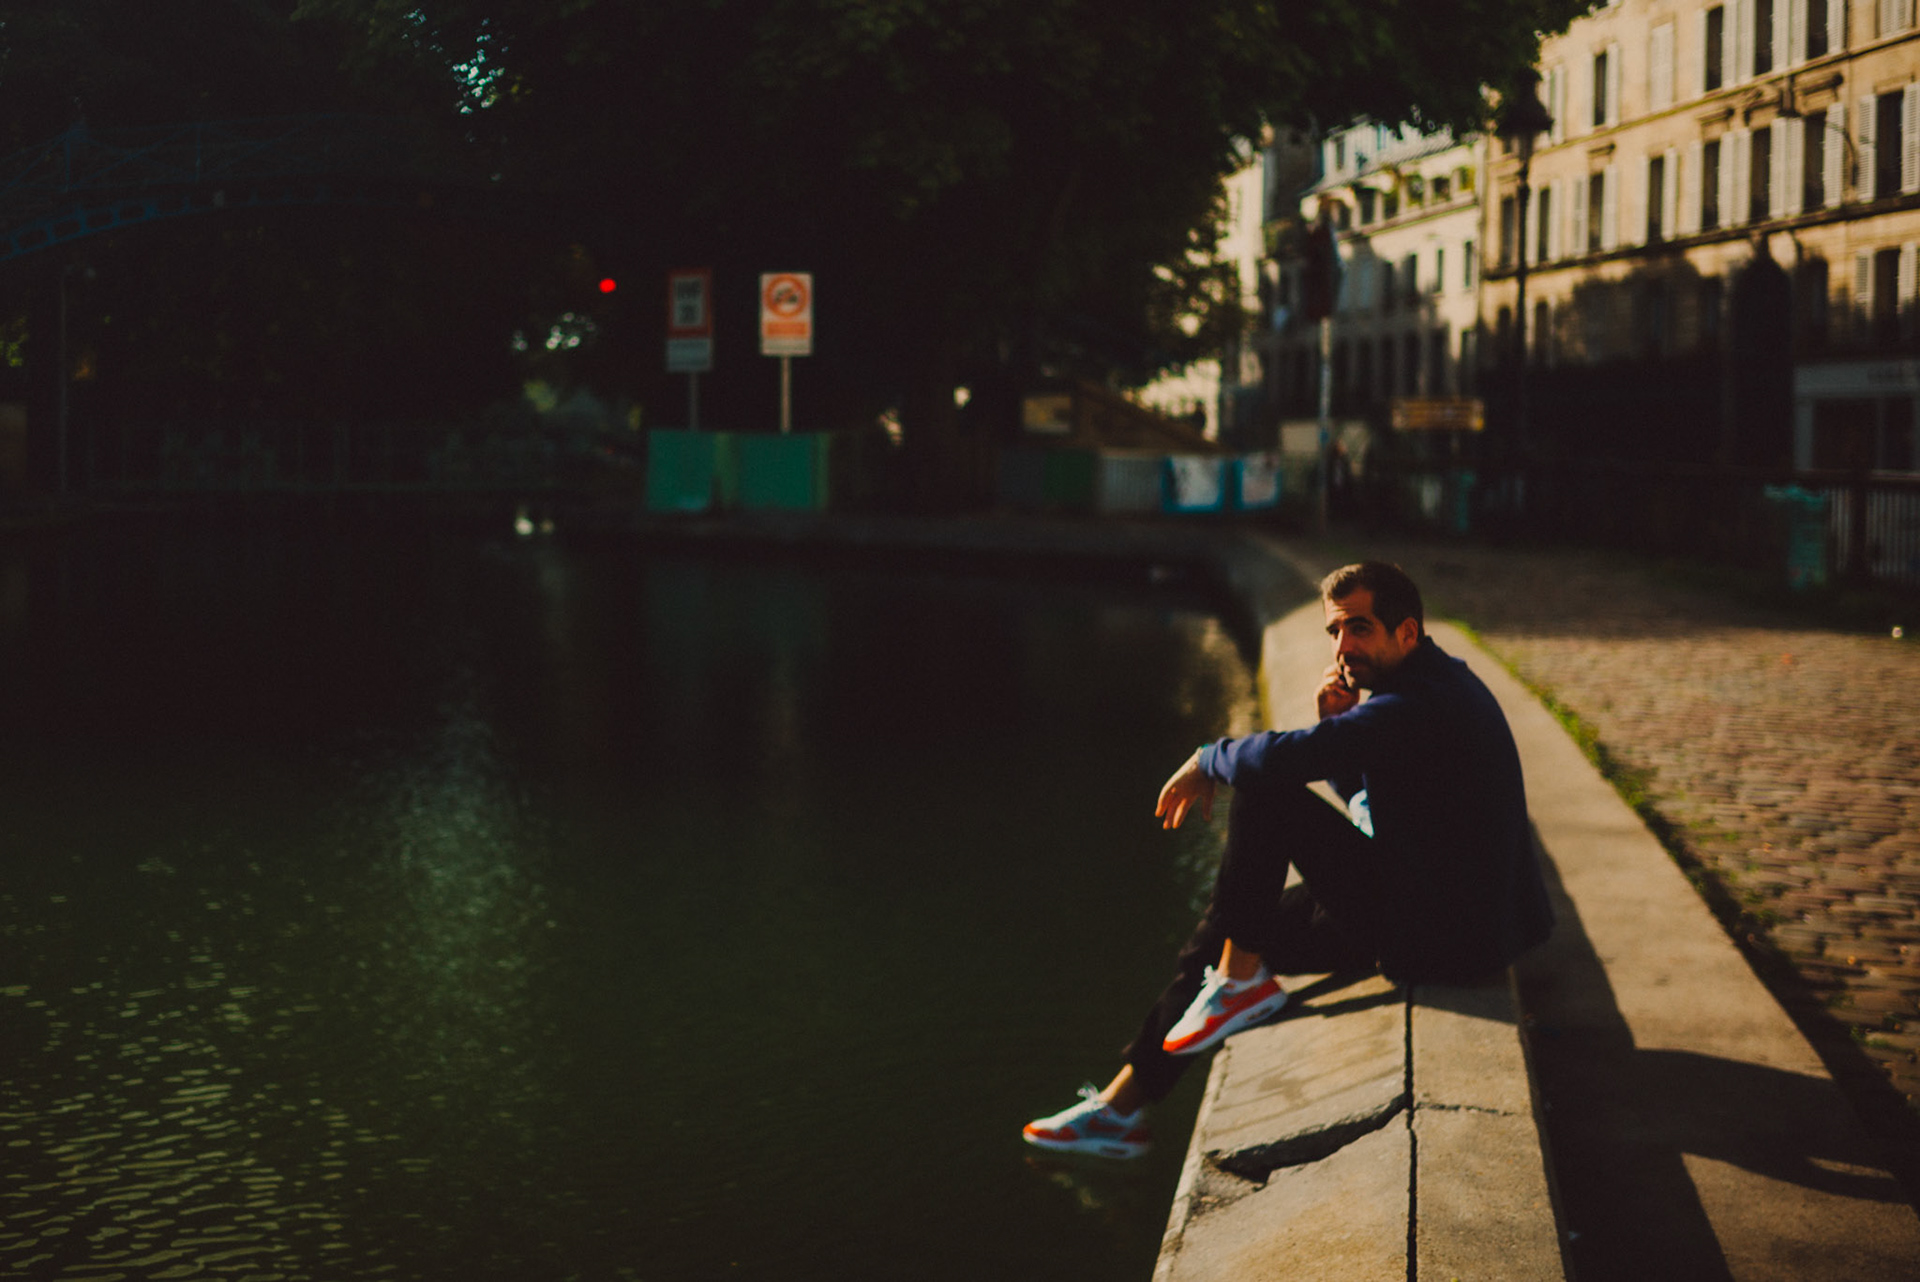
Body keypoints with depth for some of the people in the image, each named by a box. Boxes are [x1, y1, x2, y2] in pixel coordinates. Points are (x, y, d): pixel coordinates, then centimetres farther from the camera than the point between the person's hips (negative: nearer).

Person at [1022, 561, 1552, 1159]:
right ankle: (1124, 1102, 19)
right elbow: (1359, 795, 19)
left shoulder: (1418, 706, -23)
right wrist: (1337, 725, -1)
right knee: (1221, 935, 13)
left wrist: (1206, 760, -9)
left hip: (1436, 941, -11)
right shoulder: (1434, 682, 11)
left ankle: (1241, 980, -4)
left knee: (1264, 791, -17)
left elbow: (1280, 758, -31)